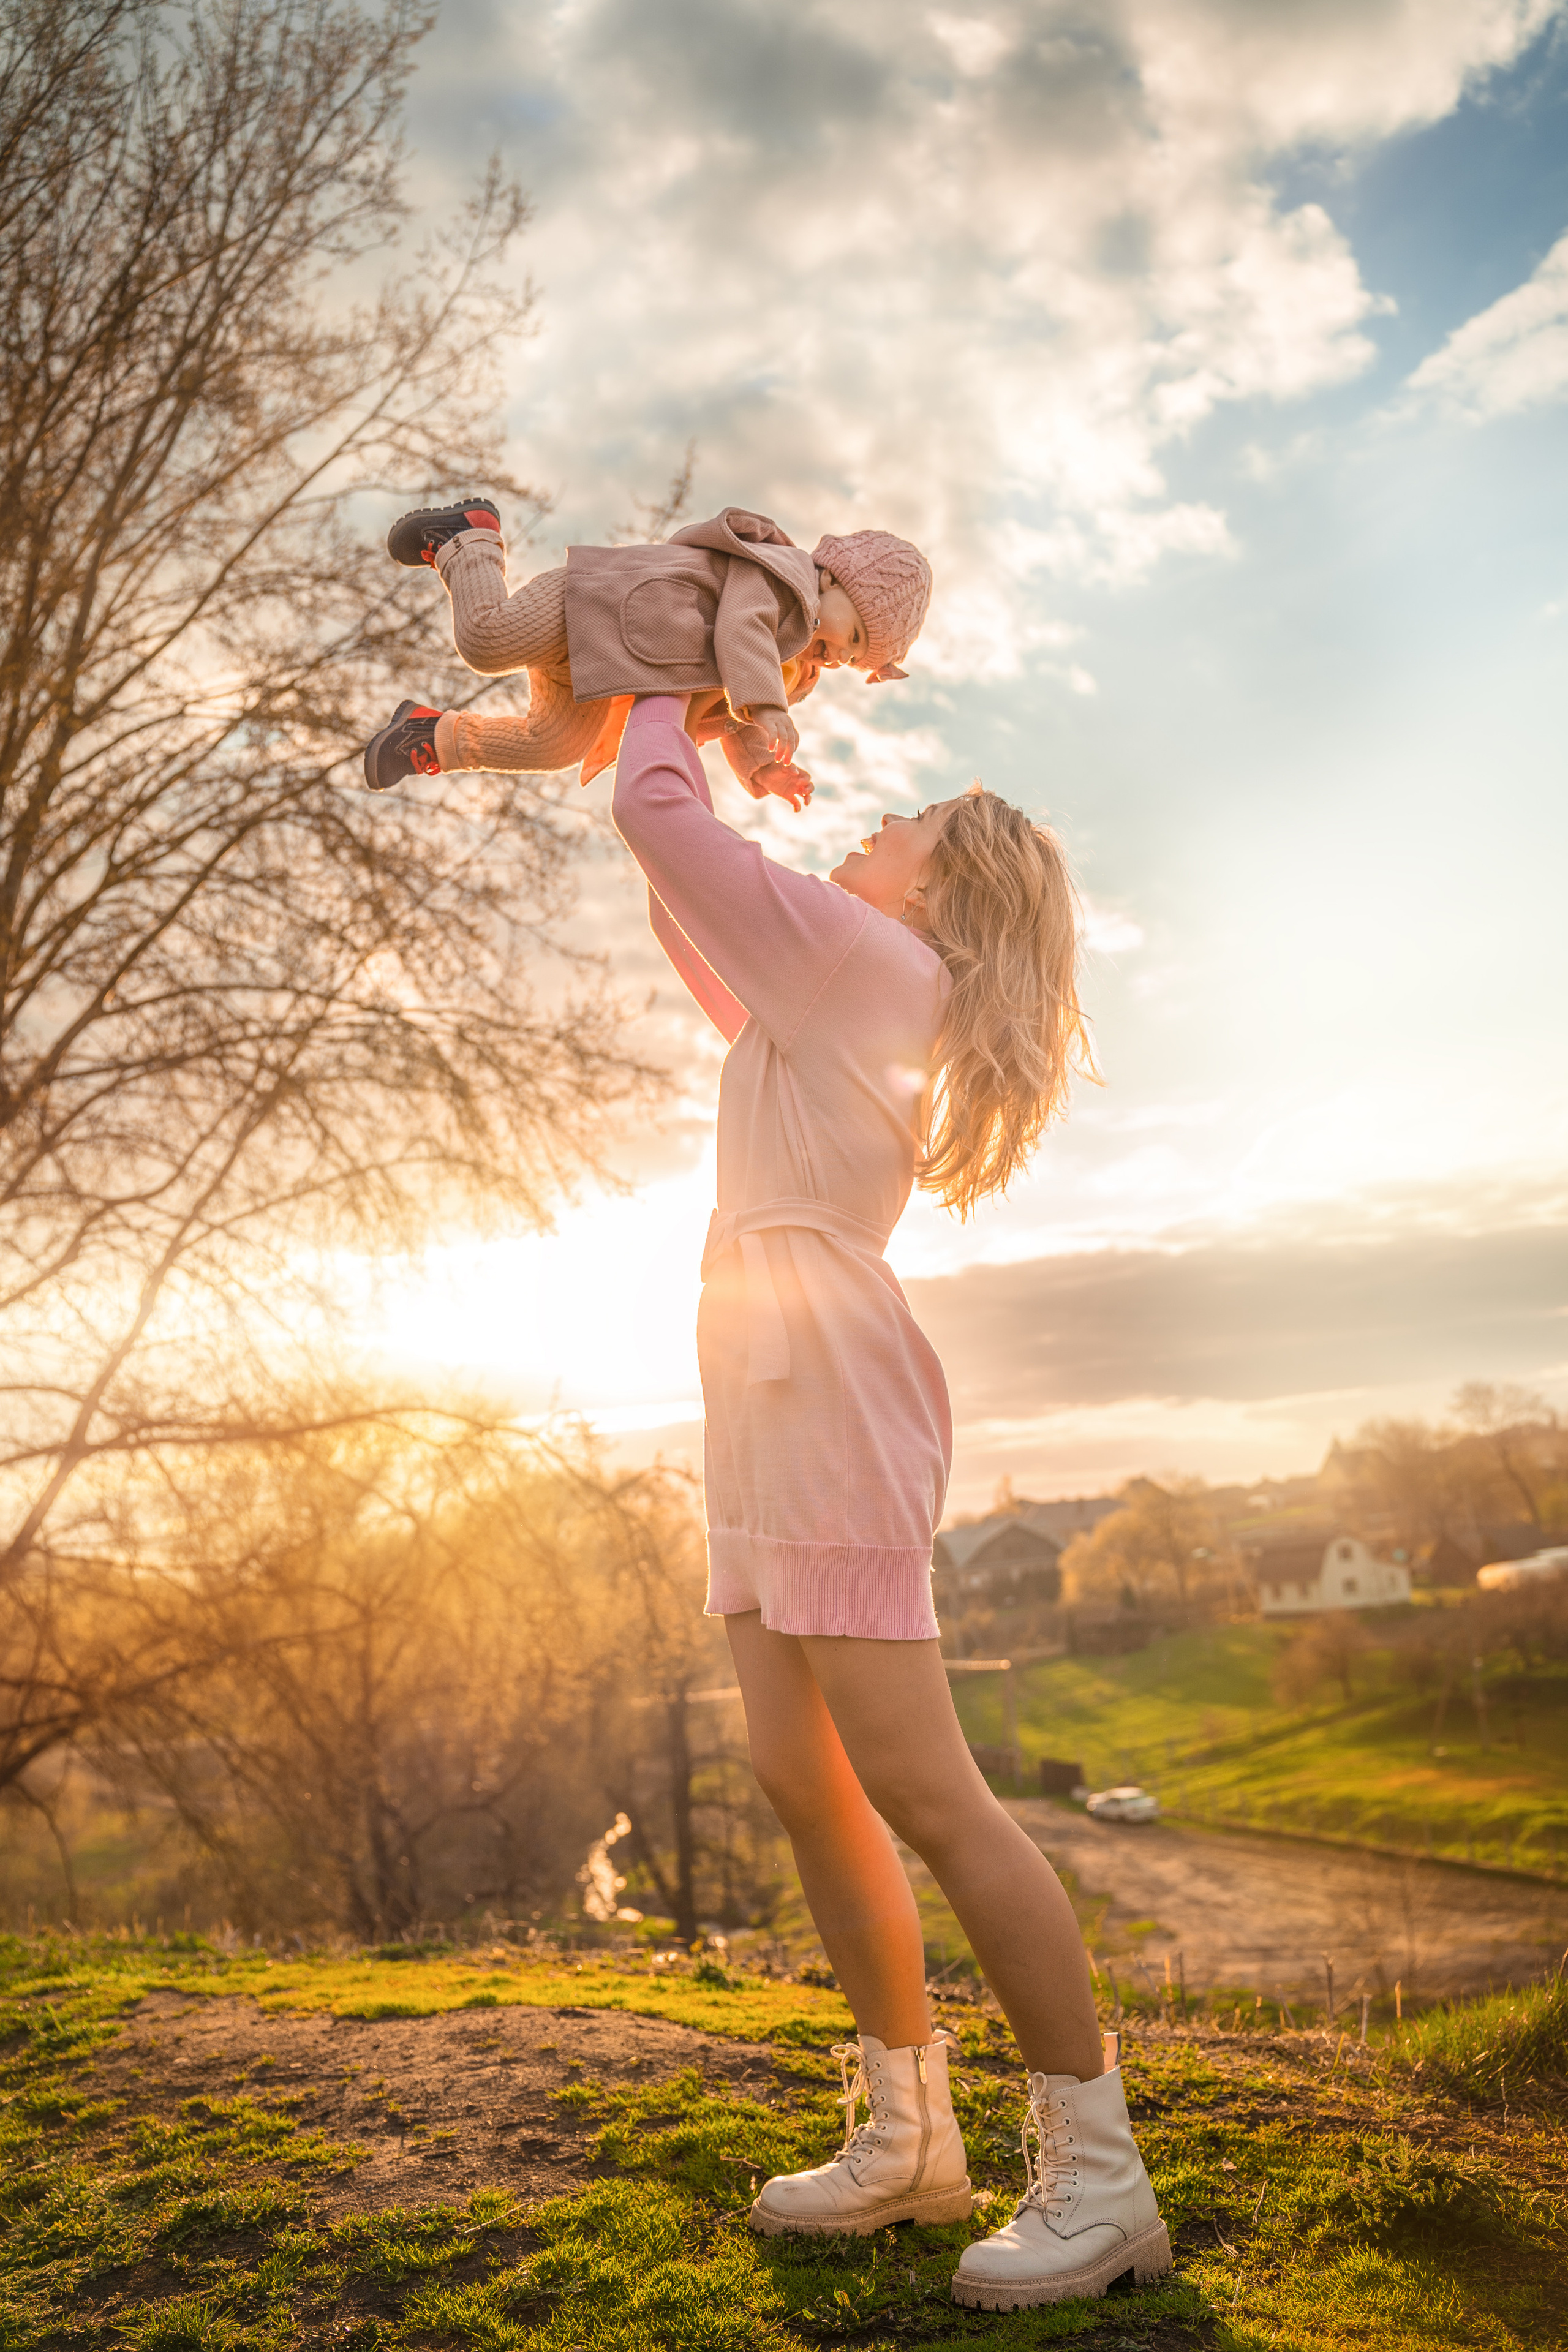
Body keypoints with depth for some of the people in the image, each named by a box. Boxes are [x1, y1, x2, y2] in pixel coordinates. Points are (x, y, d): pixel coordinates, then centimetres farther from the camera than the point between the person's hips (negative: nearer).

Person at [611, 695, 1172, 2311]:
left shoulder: (863, 955, -4)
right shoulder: (829, 1004, 23)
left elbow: (655, 820, -6)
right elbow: (690, 924, 35)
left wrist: (663, 695, 13)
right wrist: (674, 726, 32)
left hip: (825, 1387, -10)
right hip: (769, 1409, 10)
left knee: (920, 1792, -11)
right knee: (802, 1781, 9)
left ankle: (1097, 2176, -3)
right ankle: (908, 2137, 19)